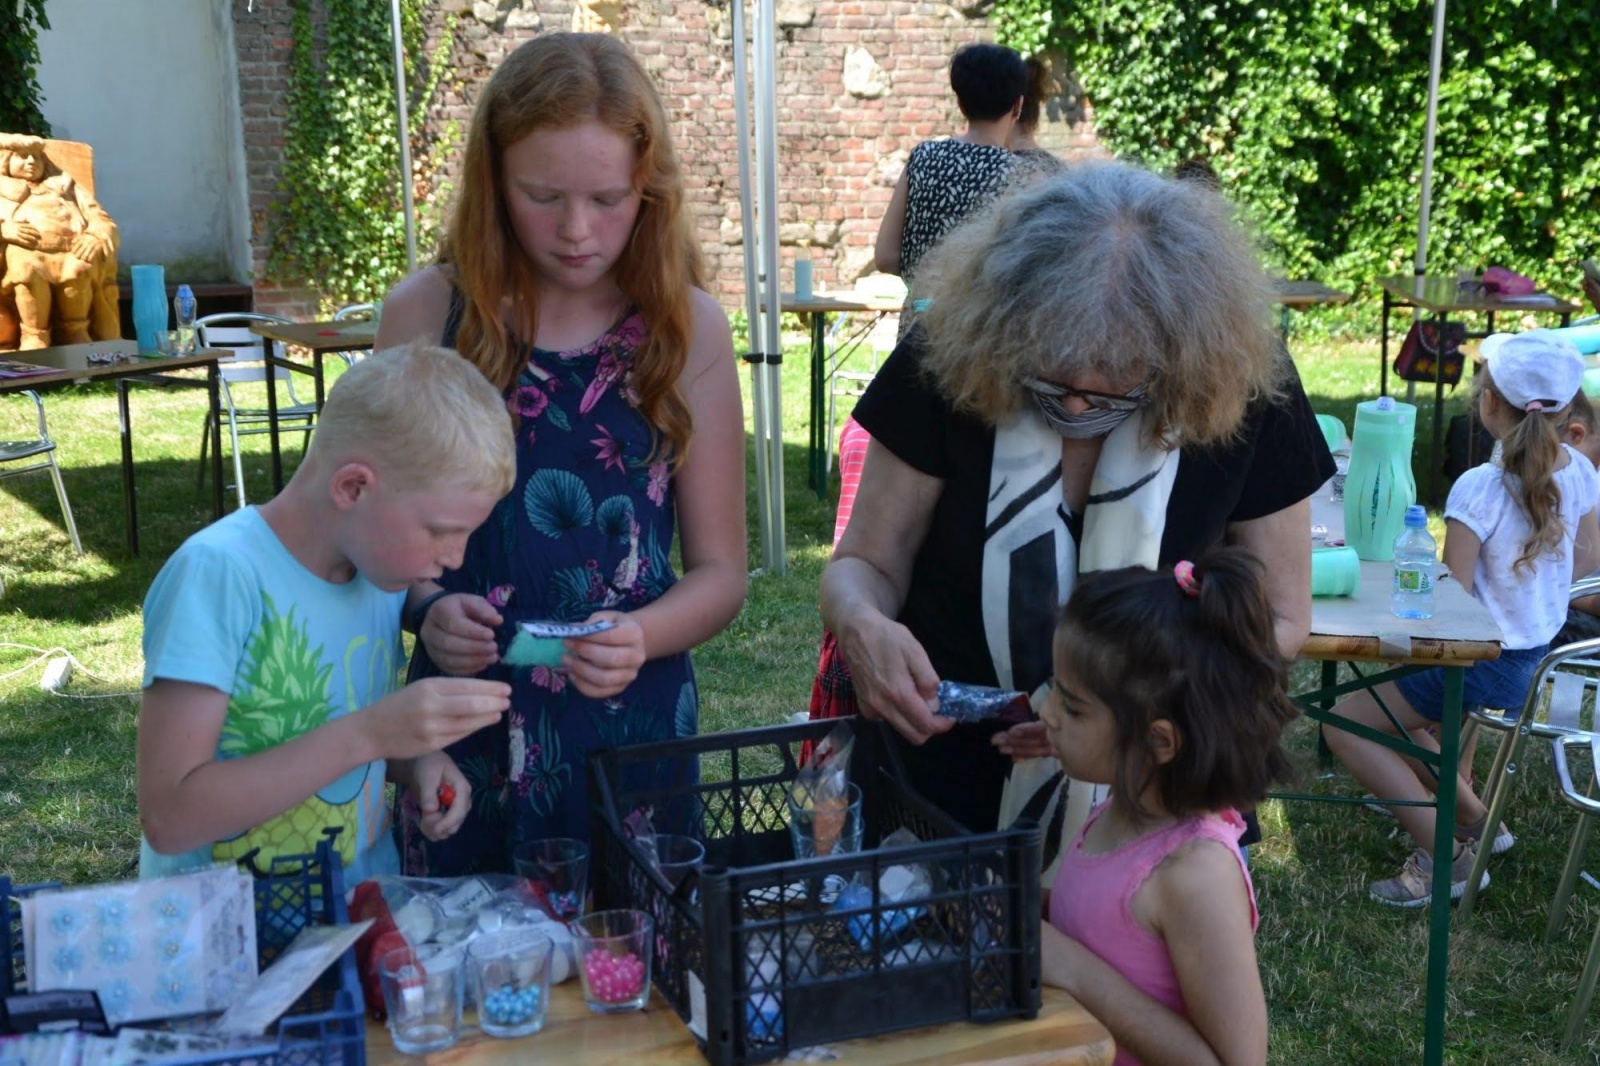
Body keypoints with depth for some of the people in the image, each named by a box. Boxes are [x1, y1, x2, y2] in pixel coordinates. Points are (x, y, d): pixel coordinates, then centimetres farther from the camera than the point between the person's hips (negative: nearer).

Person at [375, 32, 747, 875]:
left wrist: (640, 639, -20)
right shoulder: (424, 314, -5)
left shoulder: (686, 329, -6)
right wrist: (428, 611, -16)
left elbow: (719, 571, -1)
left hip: (633, 726, 0)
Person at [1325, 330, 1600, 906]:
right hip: (1544, 649, 9)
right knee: (1387, 697, 28)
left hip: (1486, 662, -9)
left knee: (1345, 723, 1)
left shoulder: (1479, 489, -26)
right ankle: (1474, 817, 28)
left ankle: (1445, 857, 0)